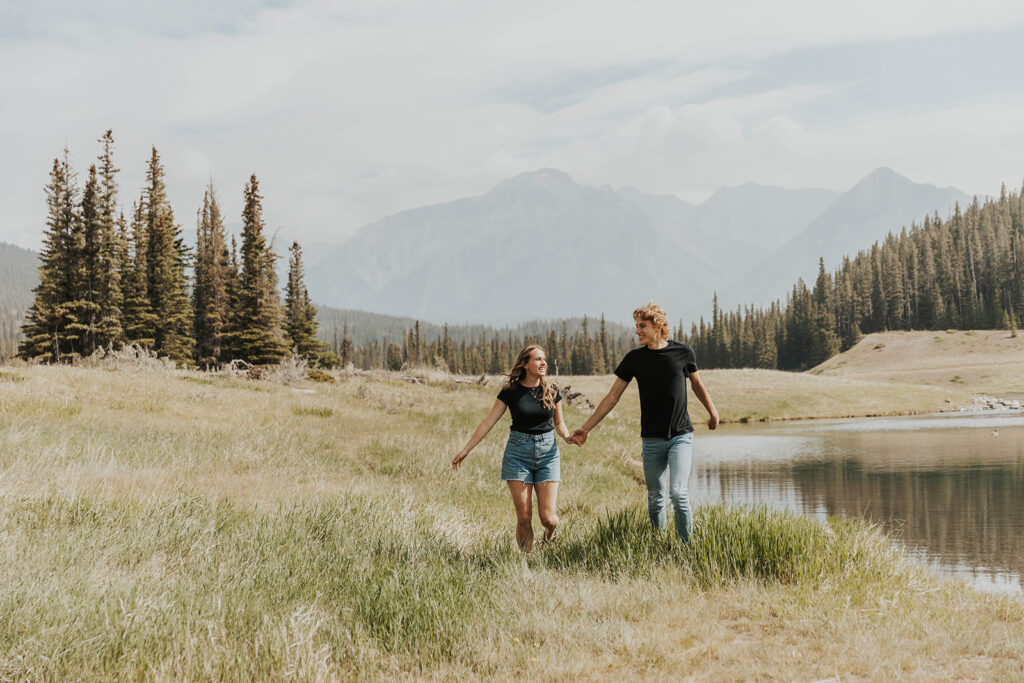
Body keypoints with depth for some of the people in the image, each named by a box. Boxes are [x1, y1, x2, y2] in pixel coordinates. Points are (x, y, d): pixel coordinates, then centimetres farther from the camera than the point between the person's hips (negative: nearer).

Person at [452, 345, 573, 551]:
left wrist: (568, 437, -6)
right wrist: (465, 450, 0)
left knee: (547, 517, -4)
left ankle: (550, 534, 31)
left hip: (547, 452, 1)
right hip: (518, 453, -1)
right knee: (524, 517, -7)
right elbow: (488, 423, 2)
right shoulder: (510, 392, -2)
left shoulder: (551, 391, 4)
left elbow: (559, 423, 17)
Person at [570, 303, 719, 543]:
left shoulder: (683, 352, -1)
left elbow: (697, 384, 17)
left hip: (681, 436, -2)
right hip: (652, 439, 2)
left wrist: (712, 412, 27)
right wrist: (585, 428, 4)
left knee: (678, 492, -15)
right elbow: (612, 397, 6)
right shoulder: (634, 358, 1)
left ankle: (687, 545, -6)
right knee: (655, 498, 4)